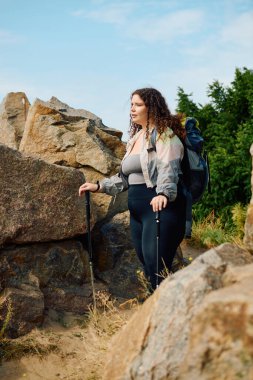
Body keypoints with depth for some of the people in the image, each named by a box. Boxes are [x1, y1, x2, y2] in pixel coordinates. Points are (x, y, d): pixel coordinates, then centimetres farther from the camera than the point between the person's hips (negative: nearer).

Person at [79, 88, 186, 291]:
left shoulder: (164, 135, -5)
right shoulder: (135, 138, 21)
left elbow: (168, 168, -22)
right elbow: (125, 177, 26)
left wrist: (163, 193, -39)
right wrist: (99, 186, 18)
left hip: (161, 207, -9)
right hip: (138, 211, 9)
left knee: (156, 266, -15)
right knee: (147, 266, 7)